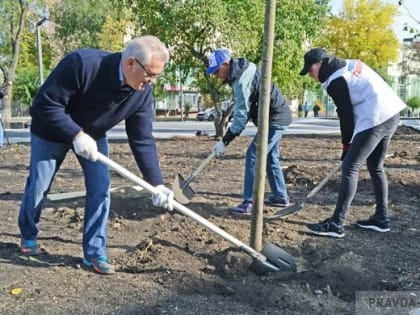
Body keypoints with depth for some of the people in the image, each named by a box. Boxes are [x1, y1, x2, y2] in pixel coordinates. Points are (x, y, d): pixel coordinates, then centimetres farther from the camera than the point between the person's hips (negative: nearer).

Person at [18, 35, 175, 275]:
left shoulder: (142, 92, -21)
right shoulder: (82, 63, -37)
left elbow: (142, 140, -18)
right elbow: (45, 104, -31)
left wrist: (157, 183, -23)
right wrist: (77, 135, -37)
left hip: (94, 135, 4)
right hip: (51, 131, -3)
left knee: (100, 189, -7)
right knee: (38, 186, 7)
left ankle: (95, 253, 5)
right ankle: (29, 236, 35)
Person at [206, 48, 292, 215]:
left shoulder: (242, 80, -24)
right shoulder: (242, 70, 6)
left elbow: (242, 115, -26)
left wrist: (224, 142, -23)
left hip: (275, 118, -11)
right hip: (277, 116, 11)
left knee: (253, 155, -13)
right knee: (270, 156, 17)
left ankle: (249, 203, -11)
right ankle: (280, 196, 28)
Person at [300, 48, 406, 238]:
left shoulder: (335, 81, -11)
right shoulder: (349, 65, 17)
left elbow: (346, 114, -9)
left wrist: (346, 146, 2)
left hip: (375, 120, -10)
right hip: (391, 114, 10)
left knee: (349, 168, -8)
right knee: (375, 167, 18)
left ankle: (336, 224, -8)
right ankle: (381, 218, 26)